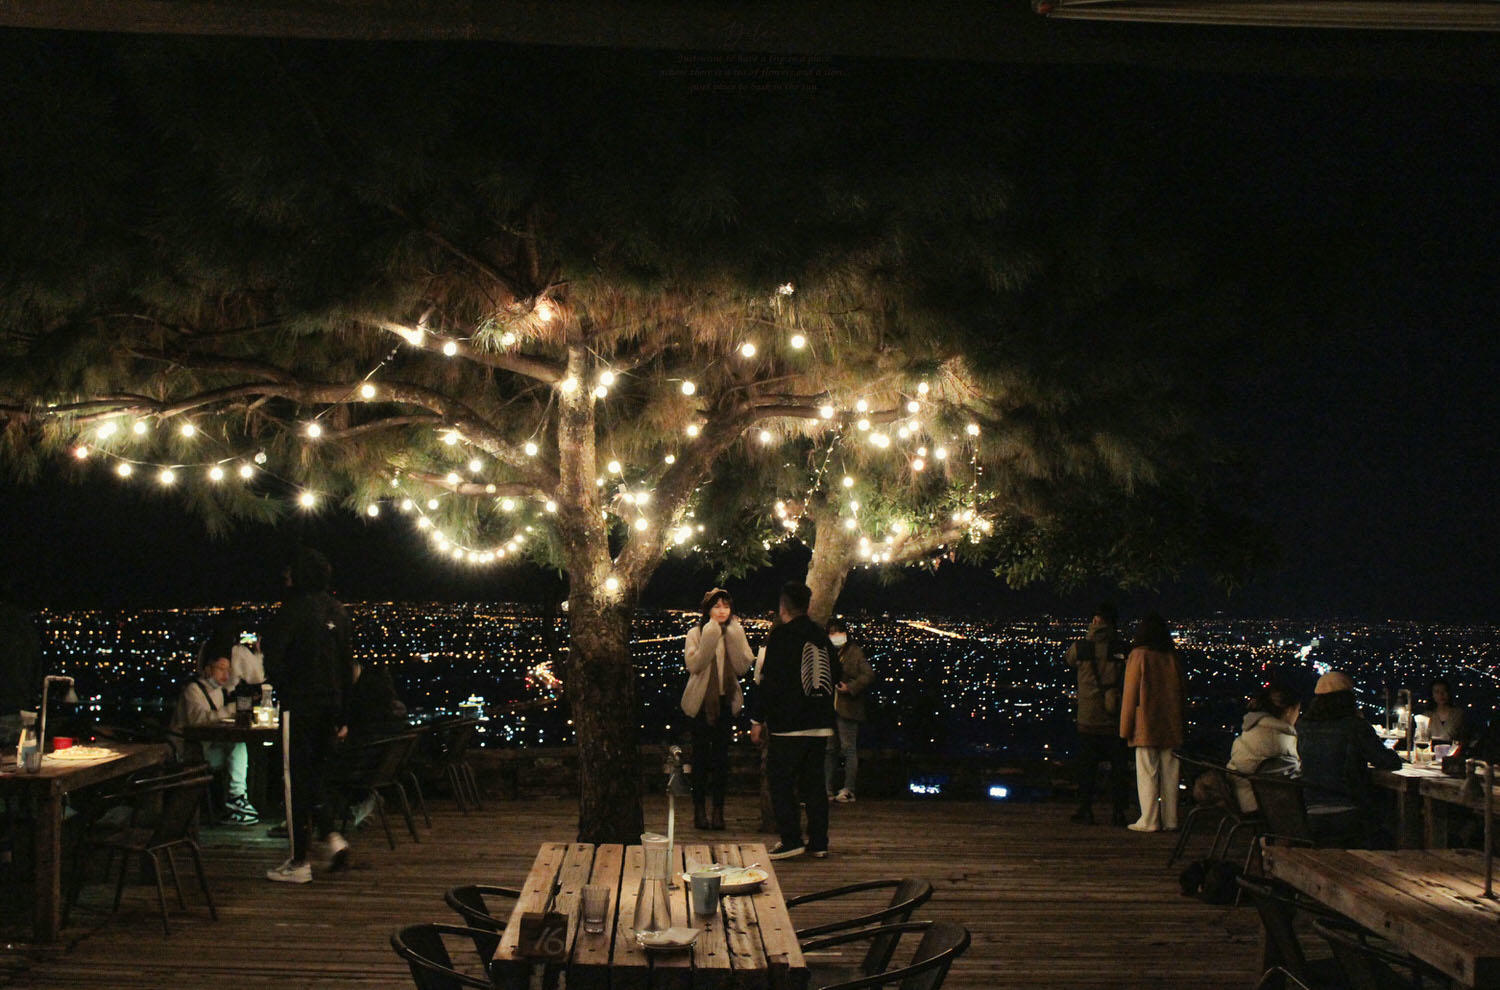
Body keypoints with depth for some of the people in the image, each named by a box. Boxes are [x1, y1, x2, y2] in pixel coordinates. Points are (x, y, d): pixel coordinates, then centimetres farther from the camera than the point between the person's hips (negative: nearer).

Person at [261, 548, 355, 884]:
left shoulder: (295, 607, -10)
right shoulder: (337, 610, 11)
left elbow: (273, 652, -18)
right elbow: (348, 666, 13)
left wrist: (281, 686, 2)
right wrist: (343, 715, 16)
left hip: (300, 704, -7)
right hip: (331, 704, 7)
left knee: (298, 778, 0)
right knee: (314, 771, 20)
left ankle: (299, 862, 5)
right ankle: (330, 834, 5)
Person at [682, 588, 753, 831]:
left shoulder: (735, 634, 8)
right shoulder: (696, 633, 0)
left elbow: (743, 667, -4)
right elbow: (693, 665, -14)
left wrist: (734, 638, -12)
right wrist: (710, 638, -19)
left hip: (726, 700, 2)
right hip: (702, 700, -2)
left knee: (721, 755, 3)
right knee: (701, 755, 1)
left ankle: (718, 810, 7)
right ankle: (700, 809, 7)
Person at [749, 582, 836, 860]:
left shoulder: (781, 636, -8)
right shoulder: (822, 637, 12)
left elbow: (770, 681, -12)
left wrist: (757, 720, -6)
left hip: (788, 725, -6)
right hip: (820, 724, 6)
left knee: (781, 782, 2)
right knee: (814, 782, 11)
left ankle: (791, 840, -3)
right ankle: (819, 842, 11)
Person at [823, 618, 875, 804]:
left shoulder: (855, 652, -3)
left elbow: (869, 675, -8)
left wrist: (850, 688, -17)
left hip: (847, 708, -6)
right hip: (828, 708, 6)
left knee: (848, 748, -2)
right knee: (829, 749, 10)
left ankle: (848, 790, 2)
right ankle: (827, 789, 16)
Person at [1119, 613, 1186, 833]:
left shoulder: (1138, 656, -5)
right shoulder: (1172, 657, 8)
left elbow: (1130, 693, -5)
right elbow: (1182, 693, 12)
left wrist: (1125, 728, -2)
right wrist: (1180, 722, 18)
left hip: (1146, 726, -5)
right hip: (1171, 727, 5)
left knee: (1147, 773, -2)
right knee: (1169, 773, 7)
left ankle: (1149, 820, -4)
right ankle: (1170, 819, 9)